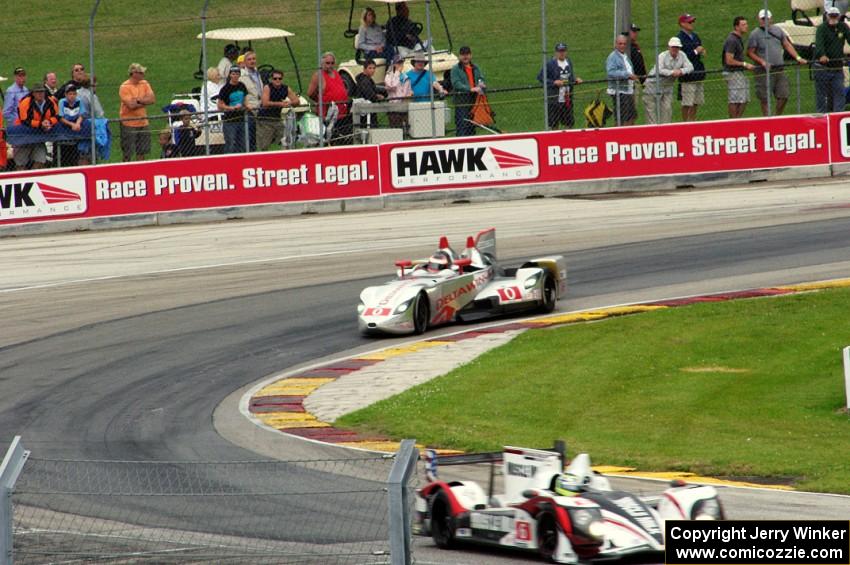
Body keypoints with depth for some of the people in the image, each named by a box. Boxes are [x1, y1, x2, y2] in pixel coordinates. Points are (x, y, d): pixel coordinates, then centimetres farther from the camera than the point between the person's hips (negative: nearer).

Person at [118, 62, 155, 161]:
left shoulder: (144, 84, 6)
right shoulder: (124, 87, -12)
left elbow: (152, 99, -3)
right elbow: (131, 105, -21)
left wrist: (138, 100, -16)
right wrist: (145, 101, -7)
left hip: (143, 123, 6)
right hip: (129, 124, -6)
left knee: (142, 152, 10)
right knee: (128, 154, -2)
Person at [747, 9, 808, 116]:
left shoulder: (778, 30, 11)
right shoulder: (755, 34, -2)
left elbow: (787, 45, 15)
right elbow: (750, 53, -3)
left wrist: (798, 58, 5)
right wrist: (762, 62, -15)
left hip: (779, 69, 4)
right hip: (764, 71, -4)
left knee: (784, 95, 3)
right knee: (765, 99, -1)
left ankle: (777, 116, 20)